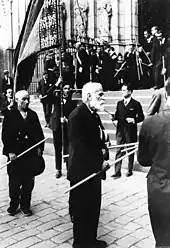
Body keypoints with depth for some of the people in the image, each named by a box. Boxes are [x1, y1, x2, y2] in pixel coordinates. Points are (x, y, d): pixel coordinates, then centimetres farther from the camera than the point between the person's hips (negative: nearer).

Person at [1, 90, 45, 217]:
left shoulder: (33, 115, 8)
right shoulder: (10, 116, -2)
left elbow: (39, 132, 9)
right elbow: (5, 136, -5)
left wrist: (40, 147, 0)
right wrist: (10, 152, -12)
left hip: (31, 153, 3)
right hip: (15, 154, -3)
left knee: (29, 181, 8)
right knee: (14, 182, 7)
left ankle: (25, 205, 24)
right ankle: (13, 205, 27)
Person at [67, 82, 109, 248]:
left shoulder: (94, 115, 11)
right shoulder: (77, 115, -18)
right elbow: (78, 146, -24)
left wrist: (104, 156, -4)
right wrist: (99, 161, -18)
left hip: (94, 169, 9)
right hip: (81, 171, -9)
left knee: (94, 207, 18)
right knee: (81, 209, 8)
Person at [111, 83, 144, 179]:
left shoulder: (136, 104, -4)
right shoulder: (119, 103, 10)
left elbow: (141, 117, -3)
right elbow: (117, 115, 12)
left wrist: (134, 119, -19)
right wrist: (114, 117, -9)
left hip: (131, 131, -3)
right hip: (120, 130, 4)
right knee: (119, 151, 1)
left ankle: (130, 170, 24)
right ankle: (117, 172, 4)